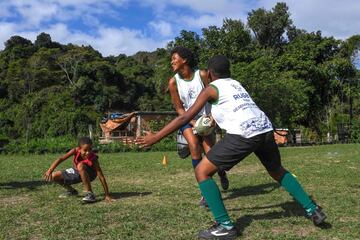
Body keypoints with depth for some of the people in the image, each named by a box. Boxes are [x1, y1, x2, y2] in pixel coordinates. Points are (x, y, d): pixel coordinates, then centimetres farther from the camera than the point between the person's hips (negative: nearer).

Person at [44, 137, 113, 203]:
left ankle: (90, 193, -29)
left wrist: (107, 195, -34)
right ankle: (71, 191, 17)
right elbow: (61, 159, -29)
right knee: (53, 176, -7)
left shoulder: (93, 158, -33)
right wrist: (50, 170, -43)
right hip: (76, 172, 4)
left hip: (89, 174, -4)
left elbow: (101, 176, -33)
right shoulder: (76, 151, -27)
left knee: (80, 166, -38)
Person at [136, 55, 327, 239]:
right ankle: (313, 210, 33)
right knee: (278, 172, 32)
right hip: (265, 129, 8)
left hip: (243, 134, -7)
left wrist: (156, 137, 7)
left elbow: (185, 117, 3)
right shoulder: (236, 84, 27)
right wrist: (218, 117, 57)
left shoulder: (211, 89, 9)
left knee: (202, 171, 4)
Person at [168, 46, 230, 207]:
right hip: (187, 120, 0)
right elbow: (179, 108, -7)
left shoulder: (201, 75, -12)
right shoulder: (174, 82, -9)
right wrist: (194, 123, -18)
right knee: (194, 145, -27)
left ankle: (221, 173, 29)